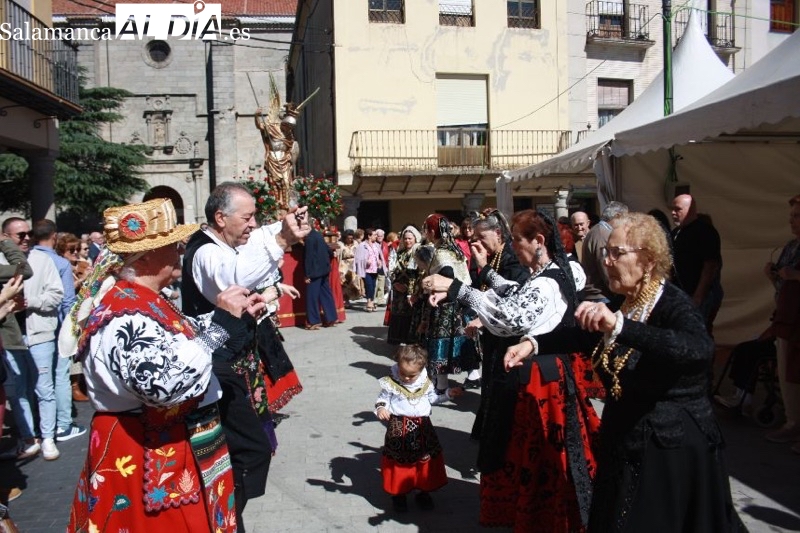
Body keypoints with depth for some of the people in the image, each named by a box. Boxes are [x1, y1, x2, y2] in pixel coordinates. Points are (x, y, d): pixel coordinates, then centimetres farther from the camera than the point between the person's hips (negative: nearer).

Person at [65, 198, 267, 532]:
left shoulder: (135, 299, 7)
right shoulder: (127, 314, -27)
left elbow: (181, 338, 20)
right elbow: (165, 382, -39)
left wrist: (231, 315, 12)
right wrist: (219, 325, -33)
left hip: (162, 448, 10)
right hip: (148, 458, -10)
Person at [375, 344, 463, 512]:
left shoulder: (425, 383, 1)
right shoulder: (391, 383, -10)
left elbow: (433, 398, 16)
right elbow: (382, 399, -4)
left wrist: (448, 394, 8)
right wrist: (380, 409, -24)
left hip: (422, 427, 3)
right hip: (399, 428, -3)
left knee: (426, 460, 12)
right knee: (399, 461, 3)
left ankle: (423, 491, 31)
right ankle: (399, 494, 22)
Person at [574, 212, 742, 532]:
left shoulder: (673, 305, -19)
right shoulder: (625, 305, 4)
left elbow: (700, 349, -40)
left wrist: (620, 326, -51)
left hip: (671, 452, -7)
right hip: (626, 447, 7)